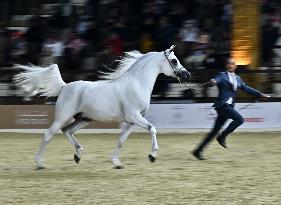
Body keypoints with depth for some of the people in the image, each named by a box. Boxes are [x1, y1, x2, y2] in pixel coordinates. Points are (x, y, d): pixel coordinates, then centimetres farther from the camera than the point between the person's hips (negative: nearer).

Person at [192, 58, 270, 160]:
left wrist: (260, 94, 18)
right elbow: (217, 80, -19)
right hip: (222, 104, -7)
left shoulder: (237, 79, 20)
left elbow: (246, 88, 23)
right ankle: (222, 136, -10)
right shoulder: (222, 75, 0)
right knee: (239, 119, -22)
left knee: (215, 131, 4)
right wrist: (213, 82, -43)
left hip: (229, 107, 7)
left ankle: (198, 151, 8)